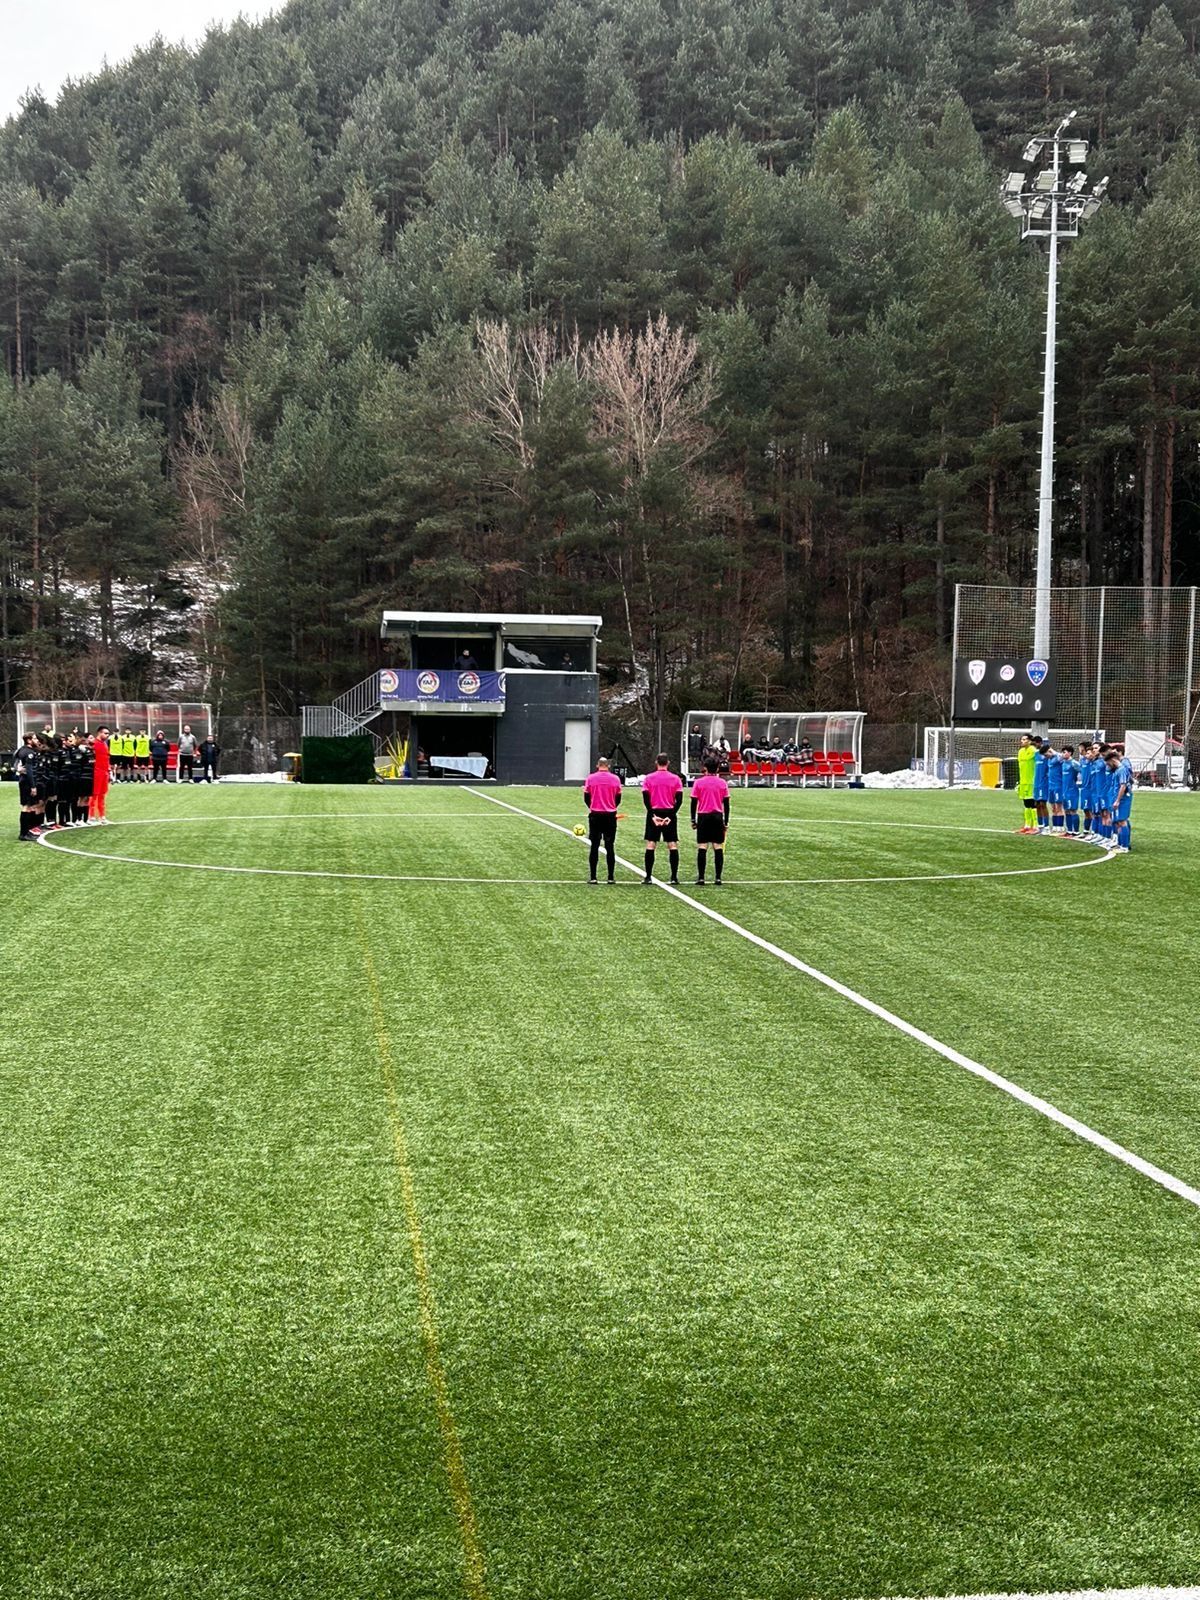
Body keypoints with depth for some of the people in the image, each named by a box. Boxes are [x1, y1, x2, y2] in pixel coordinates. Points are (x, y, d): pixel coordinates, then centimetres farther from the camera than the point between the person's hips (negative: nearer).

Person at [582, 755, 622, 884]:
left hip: (595, 815, 0)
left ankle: (592, 877, 1)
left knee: (594, 846, 4)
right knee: (610, 846, 5)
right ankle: (610, 877, 5)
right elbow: (618, 799, 5)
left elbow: (586, 798, 2)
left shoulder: (591, 778, -3)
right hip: (610, 815, 0)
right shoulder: (615, 779, -1)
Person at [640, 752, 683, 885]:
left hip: (654, 814, 0)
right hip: (670, 814, 0)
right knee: (673, 845, 4)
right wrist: (670, 816, -7)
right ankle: (674, 877, 1)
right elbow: (679, 799, -6)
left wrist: (653, 815, -6)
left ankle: (648, 877, -1)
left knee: (650, 845, 3)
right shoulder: (675, 778, 1)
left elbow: (646, 798, -6)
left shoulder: (648, 778, 0)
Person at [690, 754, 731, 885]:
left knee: (702, 848, 0)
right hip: (718, 817, 1)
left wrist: (693, 820, 6)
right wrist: (726, 822, 10)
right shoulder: (723, 783, 3)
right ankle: (718, 878, 1)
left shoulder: (698, 783, -2)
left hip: (703, 816, -1)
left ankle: (701, 878, -3)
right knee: (718, 848, 3)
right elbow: (726, 804, 4)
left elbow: (694, 802, -2)